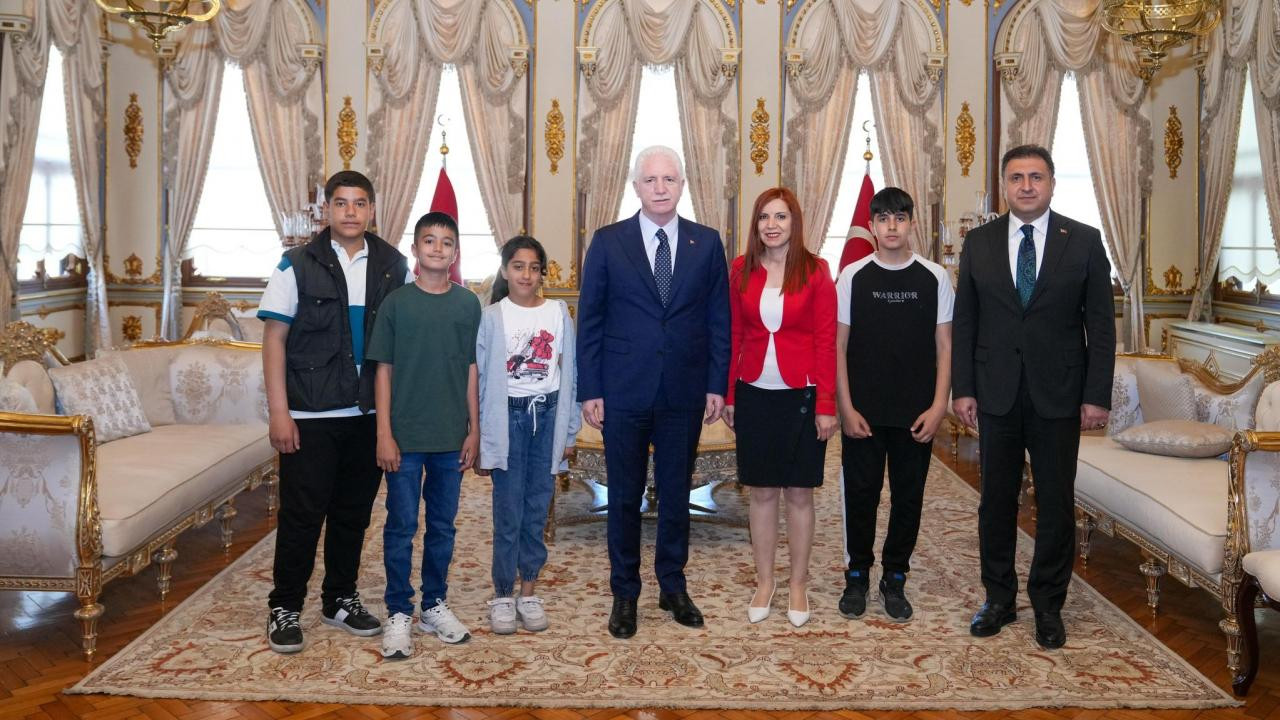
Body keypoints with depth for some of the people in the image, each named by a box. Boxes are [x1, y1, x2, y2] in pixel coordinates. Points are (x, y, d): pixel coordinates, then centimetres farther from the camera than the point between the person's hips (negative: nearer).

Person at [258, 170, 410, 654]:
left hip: (371, 414, 3)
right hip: (310, 415, -3)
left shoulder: (394, 266, 5)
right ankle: (284, 608, 16)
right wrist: (279, 412, -10)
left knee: (354, 512, 13)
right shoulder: (298, 265, -2)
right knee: (302, 513, 2)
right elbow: (274, 338, -4)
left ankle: (340, 600, 27)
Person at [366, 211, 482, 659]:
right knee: (401, 527, 3)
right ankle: (399, 614, 14)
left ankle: (435, 606, 25)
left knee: (443, 526, 12)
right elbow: (384, 370, -2)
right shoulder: (396, 303, -2)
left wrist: (474, 429, 4)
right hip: (406, 436, -2)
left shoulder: (468, 304, 3)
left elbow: (472, 370, 7)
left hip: (451, 437, 2)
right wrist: (384, 433, -7)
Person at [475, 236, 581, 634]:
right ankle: (502, 595, 13)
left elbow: (569, 373, 6)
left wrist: (569, 430, 6)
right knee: (509, 510, 0)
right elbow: (480, 379, -2)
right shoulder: (491, 317, -4)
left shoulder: (559, 313, 3)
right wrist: (479, 438, -3)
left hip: (547, 414, 2)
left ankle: (529, 592, 19)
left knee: (537, 509, 8)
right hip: (507, 416, -2)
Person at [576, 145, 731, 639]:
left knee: (676, 494, 12)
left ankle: (673, 588, 27)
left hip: (684, 393, 1)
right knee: (624, 497, 8)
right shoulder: (608, 242, -1)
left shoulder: (707, 243, 3)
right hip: (623, 393, -1)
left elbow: (719, 319, 5)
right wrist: (590, 390, -5)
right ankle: (624, 593, 22)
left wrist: (717, 385, 0)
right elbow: (590, 320, 0)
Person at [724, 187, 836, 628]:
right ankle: (764, 582, 23)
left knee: (799, 492, 8)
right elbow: (733, 337, 6)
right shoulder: (741, 271, 3)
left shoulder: (815, 272, -4)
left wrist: (826, 405, -9)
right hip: (754, 394, 2)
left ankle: (798, 584, 22)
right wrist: (728, 395, 3)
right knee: (761, 491, 10)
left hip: (801, 395, -2)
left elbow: (826, 342, -5)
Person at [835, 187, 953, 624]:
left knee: (908, 497, 8)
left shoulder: (934, 278, 0)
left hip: (916, 413, 1)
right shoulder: (853, 277, -1)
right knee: (860, 493, 6)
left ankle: (895, 579, 23)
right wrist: (846, 407, -6)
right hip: (863, 412, 0)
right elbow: (838, 346, 0)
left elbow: (944, 347, 2)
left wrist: (938, 406, -5)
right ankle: (857, 576, 23)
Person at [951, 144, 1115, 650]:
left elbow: (1101, 323, -2)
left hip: (1058, 395, -1)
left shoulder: (1084, 241, -1)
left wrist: (1097, 396, -7)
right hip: (996, 394, 1)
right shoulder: (979, 243, 3)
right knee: (996, 499, 10)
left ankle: (1048, 606, 21)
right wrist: (962, 389, -1)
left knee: (1056, 504, 6)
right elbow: (964, 322, 5)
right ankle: (999, 599, 24)